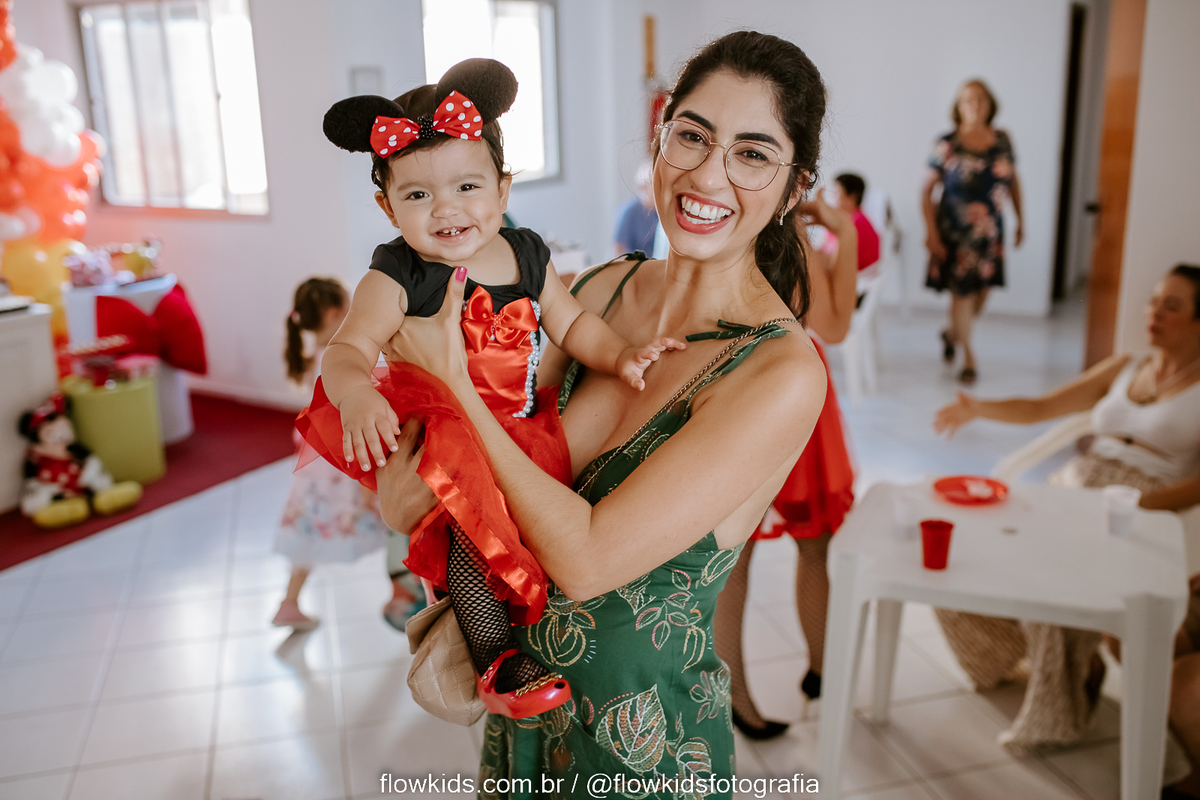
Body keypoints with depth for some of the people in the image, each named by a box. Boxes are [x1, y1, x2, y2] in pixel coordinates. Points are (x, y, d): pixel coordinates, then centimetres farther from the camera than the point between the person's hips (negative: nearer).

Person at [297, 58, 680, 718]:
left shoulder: (527, 255, 4)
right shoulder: (396, 279, -13)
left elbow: (571, 323, 13)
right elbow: (348, 349, -24)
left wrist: (620, 356, -4)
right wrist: (356, 395, -47)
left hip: (517, 429, 6)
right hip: (440, 434, -6)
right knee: (473, 519, -28)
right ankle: (496, 662, -15)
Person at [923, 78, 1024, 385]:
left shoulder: (1002, 140, 3)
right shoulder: (948, 145, -9)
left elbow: (1013, 181, 14)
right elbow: (927, 190, -7)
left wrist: (1020, 220, 13)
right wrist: (931, 232, -12)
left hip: (990, 231, 4)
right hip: (955, 232, -4)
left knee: (982, 290, 10)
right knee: (961, 292, -1)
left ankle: (952, 334, 38)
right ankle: (969, 359, 14)